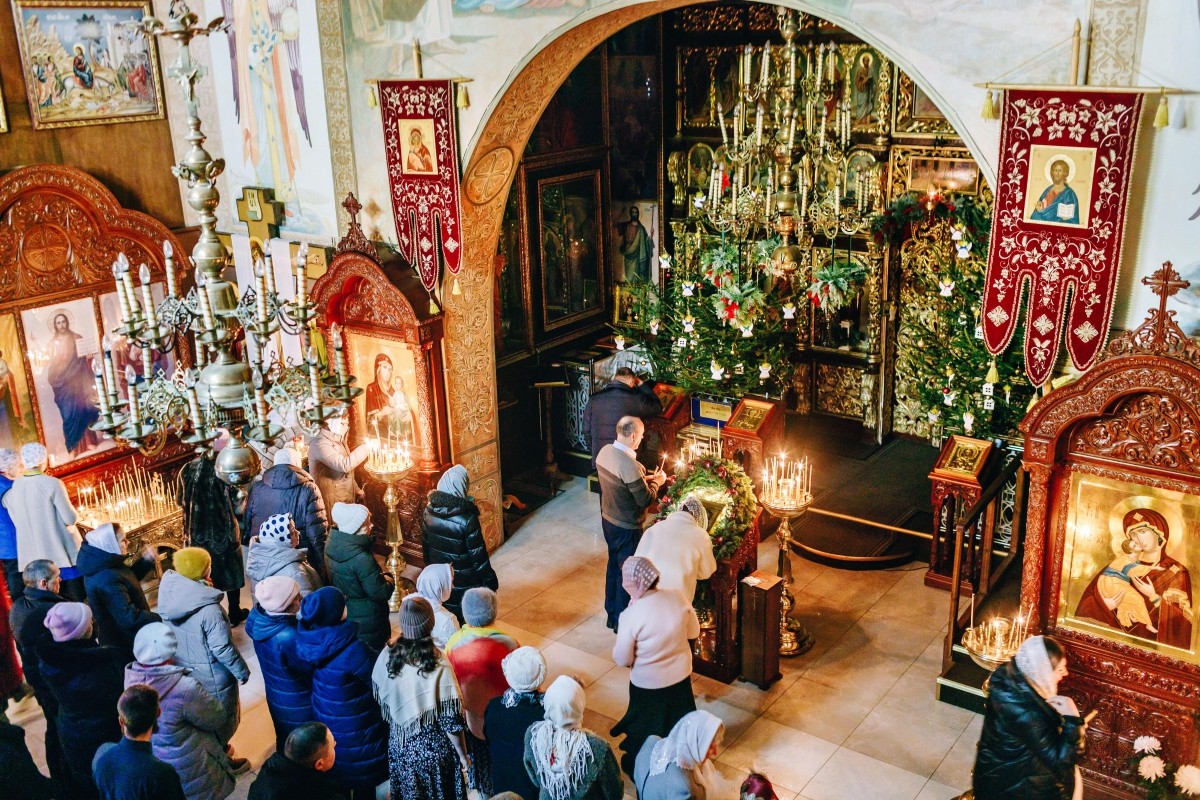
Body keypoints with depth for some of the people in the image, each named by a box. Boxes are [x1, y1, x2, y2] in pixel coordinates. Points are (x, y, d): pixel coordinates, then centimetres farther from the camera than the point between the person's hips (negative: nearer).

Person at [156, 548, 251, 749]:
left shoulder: (168, 592, -14)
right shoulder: (208, 609, -33)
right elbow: (223, 648, -25)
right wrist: (242, 671, -11)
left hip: (180, 669, 7)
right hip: (210, 676, -7)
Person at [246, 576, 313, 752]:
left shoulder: (258, 617, -17)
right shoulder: (289, 638, -40)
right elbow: (313, 667, -26)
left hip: (277, 695, 7)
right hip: (297, 702, -7)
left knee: (286, 740, 30)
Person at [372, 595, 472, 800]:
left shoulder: (387, 655, -16)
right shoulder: (439, 667, -28)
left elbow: (378, 698, 0)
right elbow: (450, 722, -20)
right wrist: (463, 756, -5)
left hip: (399, 745, 4)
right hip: (433, 750, -4)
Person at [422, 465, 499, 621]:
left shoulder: (427, 513, -12)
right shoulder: (468, 519, -28)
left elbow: (426, 546, 2)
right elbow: (478, 555, -20)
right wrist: (490, 580, -6)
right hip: (465, 584, -5)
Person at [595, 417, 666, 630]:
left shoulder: (605, 451, -4)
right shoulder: (629, 465, -30)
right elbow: (645, 500, -23)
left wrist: (644, 479, 8)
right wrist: (656, 482, -5)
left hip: (608, 520, 8)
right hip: (626, 528, -8)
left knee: (614, 565, 22)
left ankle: (612, 614, 37)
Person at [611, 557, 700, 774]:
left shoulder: (631, 615, -30)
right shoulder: (678, 597, -17)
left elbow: (622, 660, -18)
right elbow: (694, 632, -1)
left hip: (648, 683, -4)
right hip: (681, 675, 4)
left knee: (646, 728, 22)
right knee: (680, 723, 28)